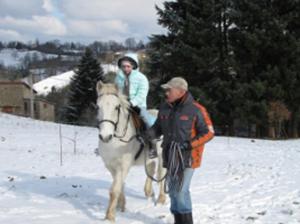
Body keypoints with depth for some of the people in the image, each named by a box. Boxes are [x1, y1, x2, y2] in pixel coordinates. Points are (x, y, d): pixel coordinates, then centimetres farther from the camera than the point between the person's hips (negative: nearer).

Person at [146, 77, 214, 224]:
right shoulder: (164, 108, 4)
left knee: (180, 190, -10)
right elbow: (158, 126, 15)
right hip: (170, 156, 6)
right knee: (173, 190, 14)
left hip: (188, 156, -6)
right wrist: (151, 133, -9)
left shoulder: (196, 110, -14)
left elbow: (208, 133, -11)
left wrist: (190, 144, -22)